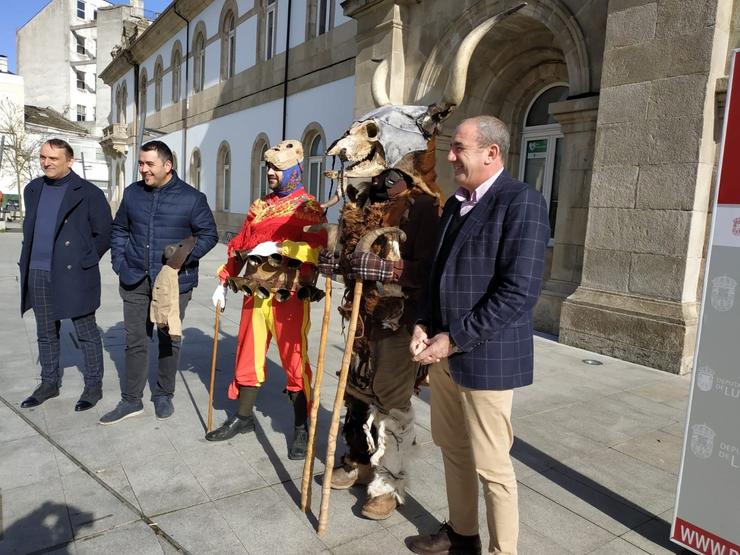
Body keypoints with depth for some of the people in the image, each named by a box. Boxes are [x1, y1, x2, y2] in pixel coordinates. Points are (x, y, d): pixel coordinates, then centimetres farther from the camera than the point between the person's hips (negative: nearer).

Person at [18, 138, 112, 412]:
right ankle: (49, 382, 30)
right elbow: (29, 229, 22)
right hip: (38, 274, 6)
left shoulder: (88, 193, -6)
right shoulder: (33, 189, 13)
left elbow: (104, 234, -5)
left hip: (73, 275, -6)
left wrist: (83, 263, -9)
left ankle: (93, 385, 14)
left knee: (86, 333, 3)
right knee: (46, 334, 16)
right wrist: (28, 263, 13)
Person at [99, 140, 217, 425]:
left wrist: (185, 257, -16)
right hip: (135, 281, 3)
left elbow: (209, 234, -3)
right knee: (135, 341, 9)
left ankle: (164, 395, 27)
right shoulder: (132, 193, 5)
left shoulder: (192, 198, -7)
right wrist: (119, 262, 4)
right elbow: (119, 229, 15)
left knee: (169, 340, 10)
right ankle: (131, 400, 21)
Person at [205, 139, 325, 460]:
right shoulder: (259, 206, 16)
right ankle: (243, 417, 31)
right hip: (256, 292, 7)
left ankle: (301, 429, 15)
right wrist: (224, 282, 16)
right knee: (248, 356, 14)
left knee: (295, 361, 1)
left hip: (289, 295, -6)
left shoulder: (308, 208, -4)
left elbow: (318, 247, -20)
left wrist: (279, 247, -27)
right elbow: (239, 246, 20)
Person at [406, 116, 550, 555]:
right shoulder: (456, 203, 13)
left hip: (485, 356, -8)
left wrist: (455, 339, -18)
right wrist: (425, 326, 3)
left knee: (491, 465, 6)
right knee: (453, 449, 20)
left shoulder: (522, 202, -14)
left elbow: (519, 292, -21)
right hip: (444, 351, 8)